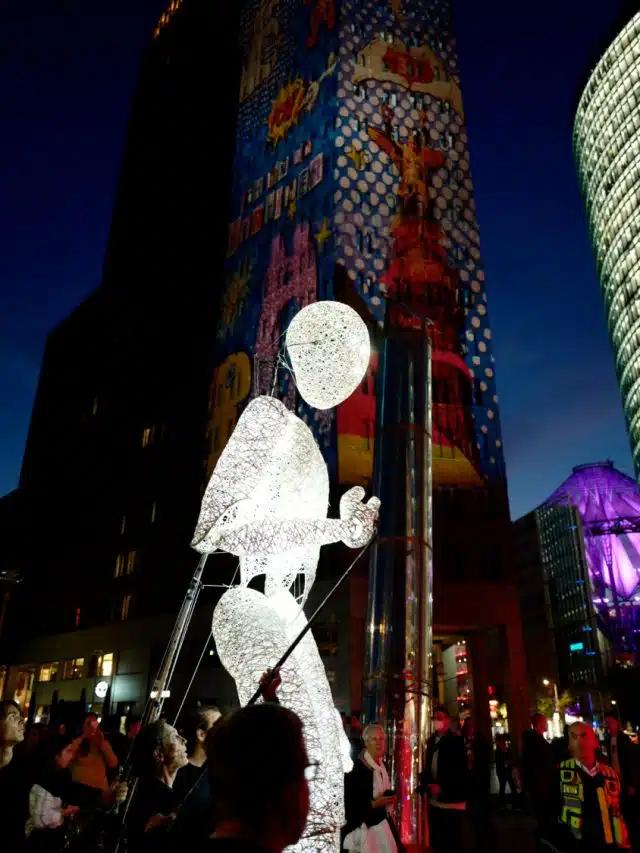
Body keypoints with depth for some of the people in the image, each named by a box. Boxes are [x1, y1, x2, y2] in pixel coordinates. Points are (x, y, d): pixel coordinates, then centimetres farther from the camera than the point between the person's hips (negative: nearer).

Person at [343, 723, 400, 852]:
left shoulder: (383, 765, 7)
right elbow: (348, 800, -18)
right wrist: (373, 803, -21)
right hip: (364, 825, -7)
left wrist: (390, 798, 3)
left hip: (383, 821, 7)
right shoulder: (356, 766, -18)